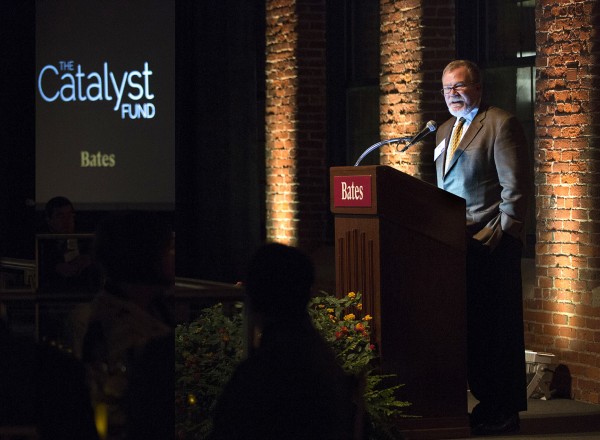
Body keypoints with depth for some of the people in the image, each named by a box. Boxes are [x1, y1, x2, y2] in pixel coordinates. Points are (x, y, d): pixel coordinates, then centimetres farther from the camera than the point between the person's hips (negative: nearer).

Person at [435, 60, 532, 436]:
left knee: (496, 326, -5)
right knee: (470, 325, 7)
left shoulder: (502, 124, -5)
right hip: (456, 242, 8)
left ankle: (504, 412, -1)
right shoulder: (446, 130, 20)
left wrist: (500, 234, -14)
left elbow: (516, 186, -10)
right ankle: (487, 403, 13)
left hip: (492, 243, -8)